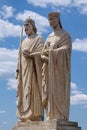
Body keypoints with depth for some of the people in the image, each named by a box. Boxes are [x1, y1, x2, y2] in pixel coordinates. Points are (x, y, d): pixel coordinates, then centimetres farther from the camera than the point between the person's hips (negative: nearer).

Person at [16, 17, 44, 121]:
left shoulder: (38, 39, 2)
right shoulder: (24, 41, 23)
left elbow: (41, 54, -11)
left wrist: (30, 55, -29)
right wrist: (18, 70, 9)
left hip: (32, 70, -7)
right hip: (24, 71, 7)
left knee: (33, 93, -15)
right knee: (23, 94, 1)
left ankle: (36, 118, -17)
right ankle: (25, 118, 1)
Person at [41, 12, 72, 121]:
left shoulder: (65, 35, 2)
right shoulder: (49, 37, 21)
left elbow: (66, 49, -15)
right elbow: (43, 53, 13)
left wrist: (52, 52, -25)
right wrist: (45, 58, -11)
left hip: (59, 68, -6)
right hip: (49, 68, 6)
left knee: (58, 92, -13)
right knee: (49, 93, -1)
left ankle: (60, 117, -13)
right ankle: (51, 117, 0)